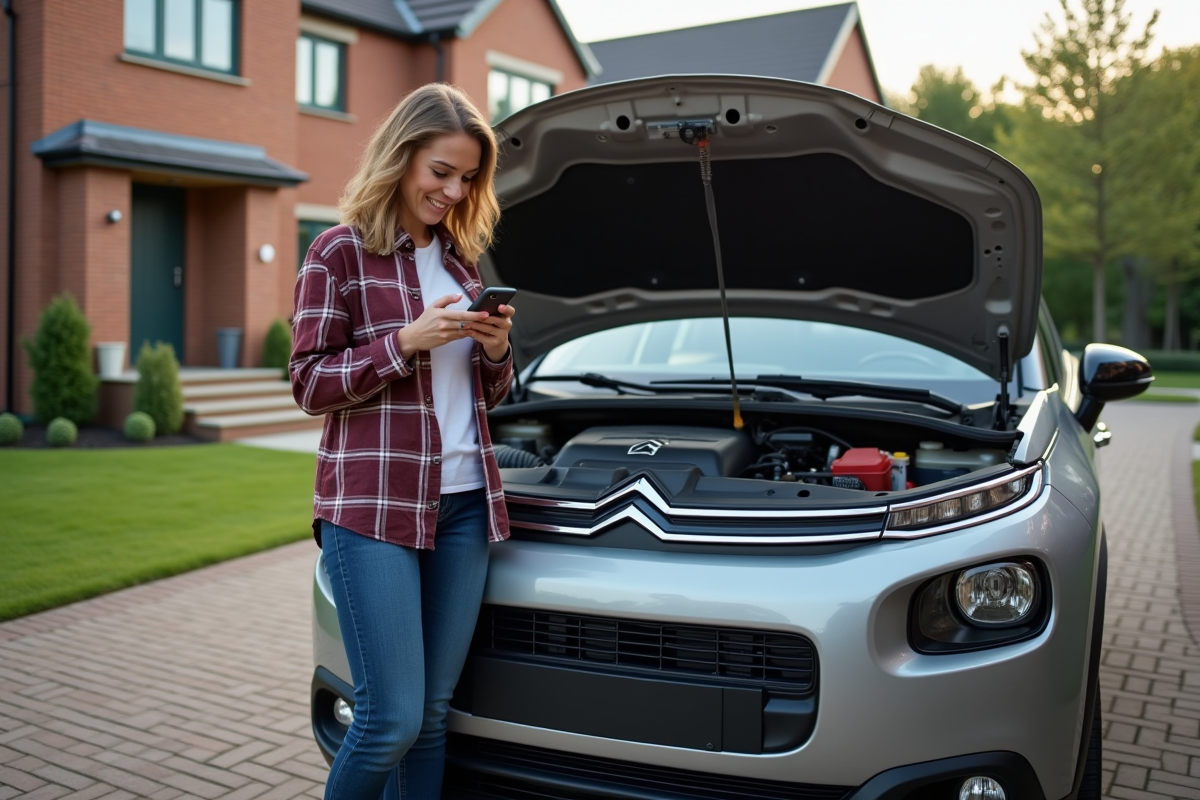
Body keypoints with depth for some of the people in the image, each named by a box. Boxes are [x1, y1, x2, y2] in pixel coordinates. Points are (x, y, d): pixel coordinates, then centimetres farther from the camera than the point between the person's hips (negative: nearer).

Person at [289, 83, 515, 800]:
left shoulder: (461, 259, 16)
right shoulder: (340, 253, -1)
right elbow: (311, 385, -5)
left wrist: (496, 350, -1)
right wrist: (407, 341, -16)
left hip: (463, 502, 6)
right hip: (373, 504, -5)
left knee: (433, 714, 10)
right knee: (392, 719, -4)